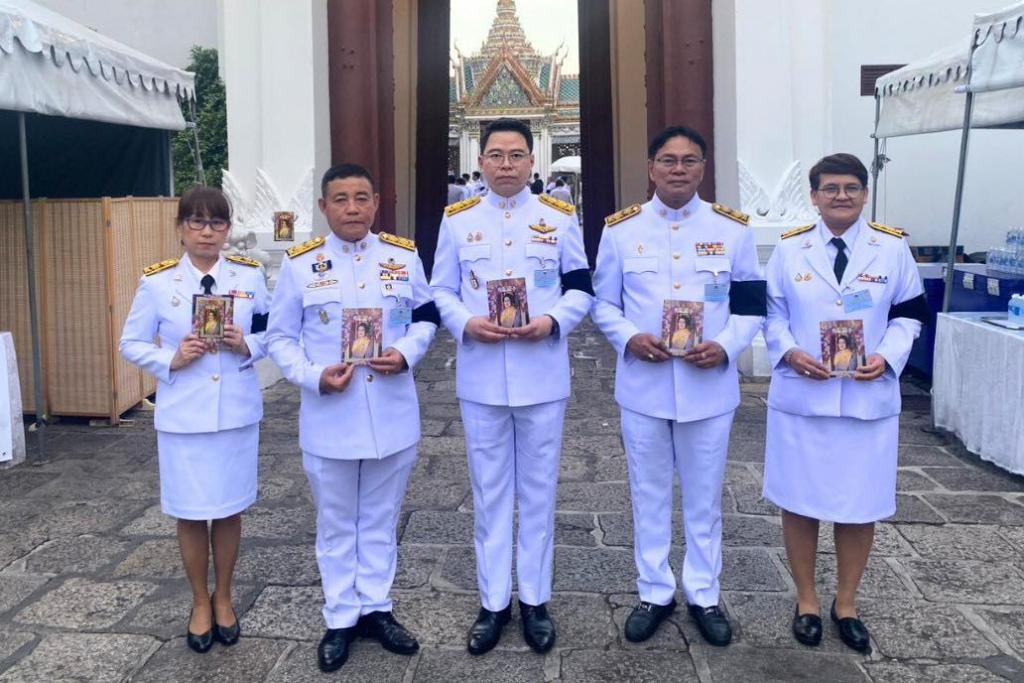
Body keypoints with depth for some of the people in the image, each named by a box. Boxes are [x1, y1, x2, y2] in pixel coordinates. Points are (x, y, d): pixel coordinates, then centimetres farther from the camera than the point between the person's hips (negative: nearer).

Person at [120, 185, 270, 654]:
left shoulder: (249, 276, -1)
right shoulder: (157, 282, -4)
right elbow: (131, 344, 3)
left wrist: (247, 346, -14)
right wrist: (172, 360, -14)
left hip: (237, 412, 1)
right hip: (183, 416, -1)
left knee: (230, 509, 12)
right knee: (190, 513, 9)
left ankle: (223, 598, 33)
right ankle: (200, 602, 30)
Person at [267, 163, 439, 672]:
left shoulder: (404, 256, 1)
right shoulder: (300, 264, -4)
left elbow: (426, 317, 9)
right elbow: (280, 337, 0)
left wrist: (406, 354, -11)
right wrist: (313, 377, -17)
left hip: (391, 415, 1)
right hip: (329, 418, -1)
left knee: (380, 520, 15)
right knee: (336, 524, 13)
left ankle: (376, 608, 32)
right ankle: (341, 618, 29)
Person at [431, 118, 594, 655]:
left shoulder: (559, 216, 3)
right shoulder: (457, 219, 5)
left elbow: (581, 288, 4)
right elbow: (441, 292, 6)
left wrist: (553, 321, -15)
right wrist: (466, 323, -14)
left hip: (542, 377, 0)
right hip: (481, 379, 1)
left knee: (537, 491, 10)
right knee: (489, 492, 10)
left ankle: (535, 600, 25)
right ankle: (494, 601, 24)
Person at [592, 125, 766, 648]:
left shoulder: (732, 228, 1)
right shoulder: (620, 228, 1)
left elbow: (751, 306, 3)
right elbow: (603, 304, 5)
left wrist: (725, 347, -15)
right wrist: (629, 338, -14)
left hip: (709, 385, 0)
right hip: (642, 384, 0)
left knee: (704, 496, 12)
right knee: (649, 494, 12)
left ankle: (703, 595, 30)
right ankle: (654, 593, 29)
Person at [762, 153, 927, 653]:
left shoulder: (892, 248, 1)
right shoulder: (789, 249, 1)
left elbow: (909, 314, 6)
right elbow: (771, 313, 5)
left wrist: (887, 357, -12)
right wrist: (788, 352, -14)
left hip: (868, 400, 1)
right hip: (800, 399, 0)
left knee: (860, 506, 10)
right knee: (799, 503, 8)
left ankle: (846, 604, 31)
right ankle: (806, 602, 28)